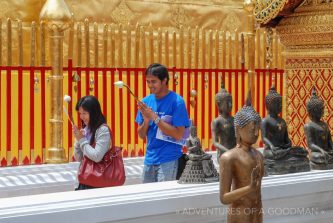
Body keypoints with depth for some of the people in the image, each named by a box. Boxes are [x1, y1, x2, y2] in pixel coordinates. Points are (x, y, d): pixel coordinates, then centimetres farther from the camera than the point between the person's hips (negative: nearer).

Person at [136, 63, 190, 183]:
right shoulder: (146, 101, 5)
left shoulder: (176, 101, -10)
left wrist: (155, 118, -18)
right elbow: (142, 135, 9)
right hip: (149, 159, 5)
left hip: (168, 160, -5)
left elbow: (178, 135, -14)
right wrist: (146, 120, -11)